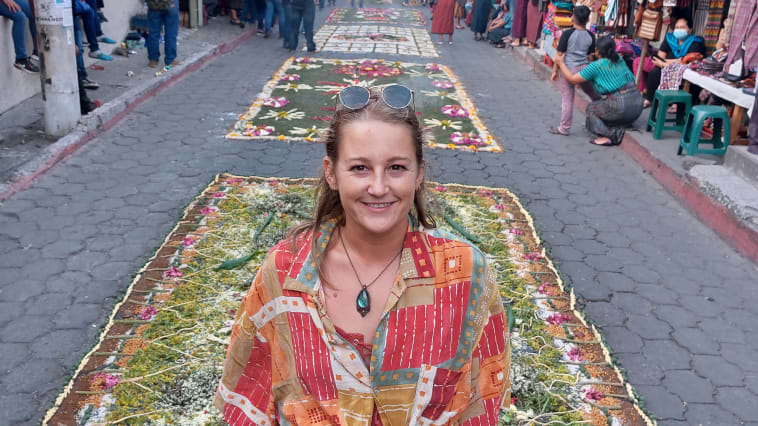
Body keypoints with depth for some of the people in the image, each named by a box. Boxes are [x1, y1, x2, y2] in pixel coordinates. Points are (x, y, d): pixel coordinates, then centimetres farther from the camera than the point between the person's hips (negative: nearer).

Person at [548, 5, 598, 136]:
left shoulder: (567, 34, -11)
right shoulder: (590, 36, 2)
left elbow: (559, 54, -9)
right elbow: (590, 55, 11)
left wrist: (555, 71, -1)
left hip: (568, 69, -4)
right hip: (584, 69, 4)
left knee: (567, 99, 3)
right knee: (592, 92, 20)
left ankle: (564, 128, 10)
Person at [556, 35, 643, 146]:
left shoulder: (596, 66, -6)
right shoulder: (620, 60, 13)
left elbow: (572, 79, -1)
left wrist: (561, 62, 10)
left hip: (622, 107, -7)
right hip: (638, 104, 7)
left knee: (591, 108, 18)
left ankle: (606, 136, 9)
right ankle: (617, 134, 23)